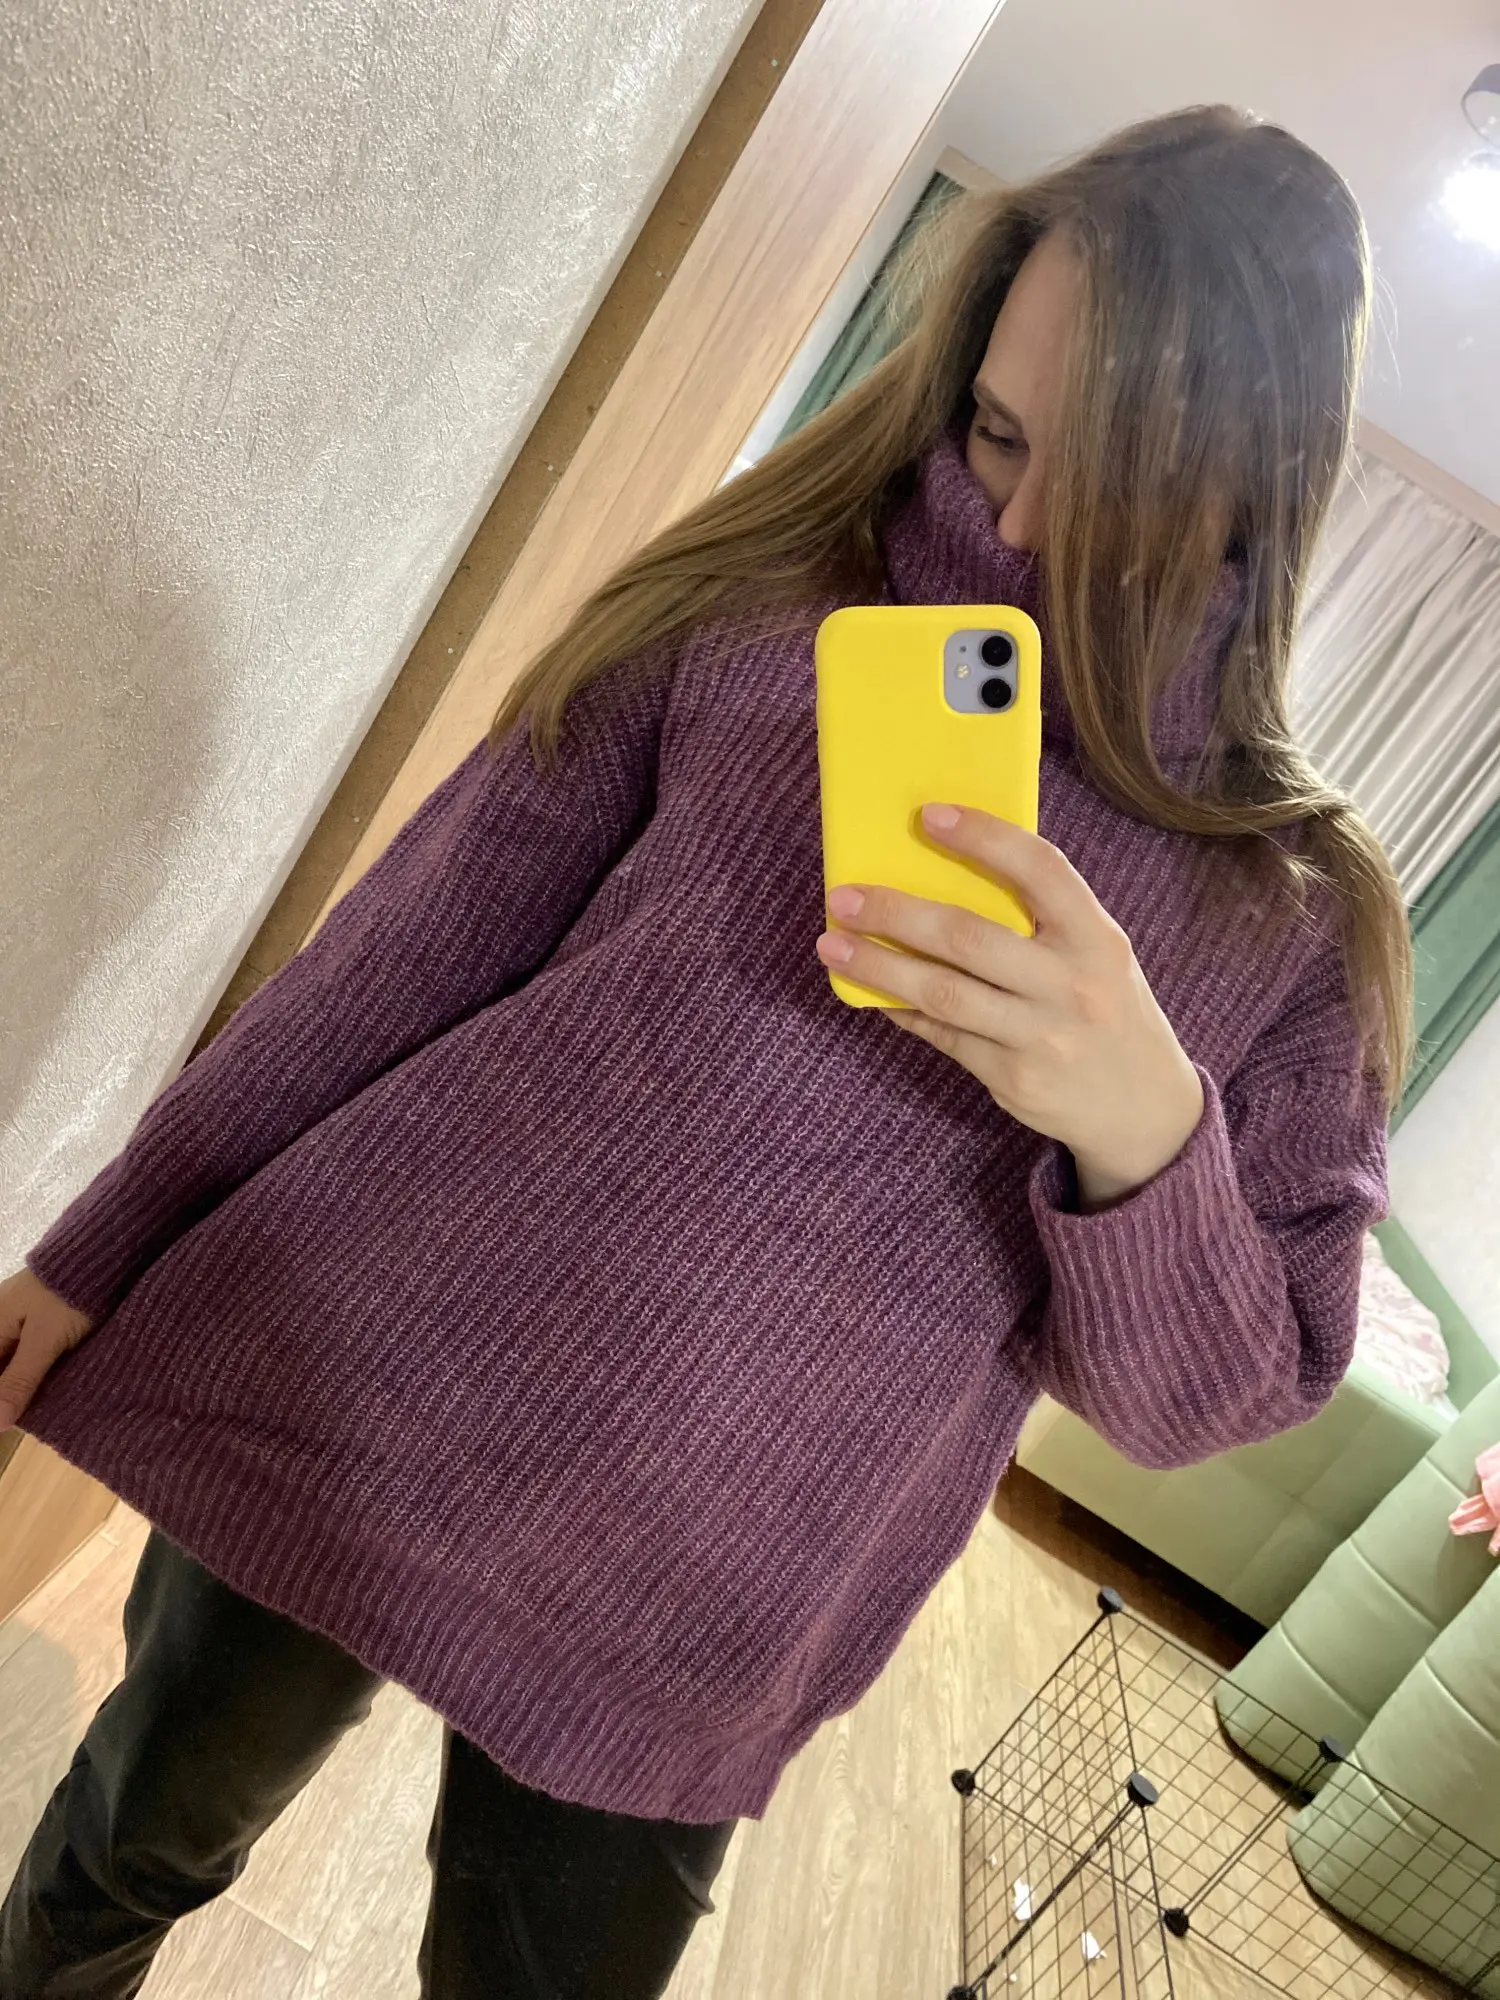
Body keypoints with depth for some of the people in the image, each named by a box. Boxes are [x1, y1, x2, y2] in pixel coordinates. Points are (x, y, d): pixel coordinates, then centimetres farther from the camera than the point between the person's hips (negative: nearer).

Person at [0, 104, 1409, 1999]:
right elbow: (418, 945, -1)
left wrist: (1142, 1133, -25)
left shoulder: (1299, 910, -3)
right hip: (338, 1389, 1)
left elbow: (1214, 1397, -3)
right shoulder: (764, 603, -4)